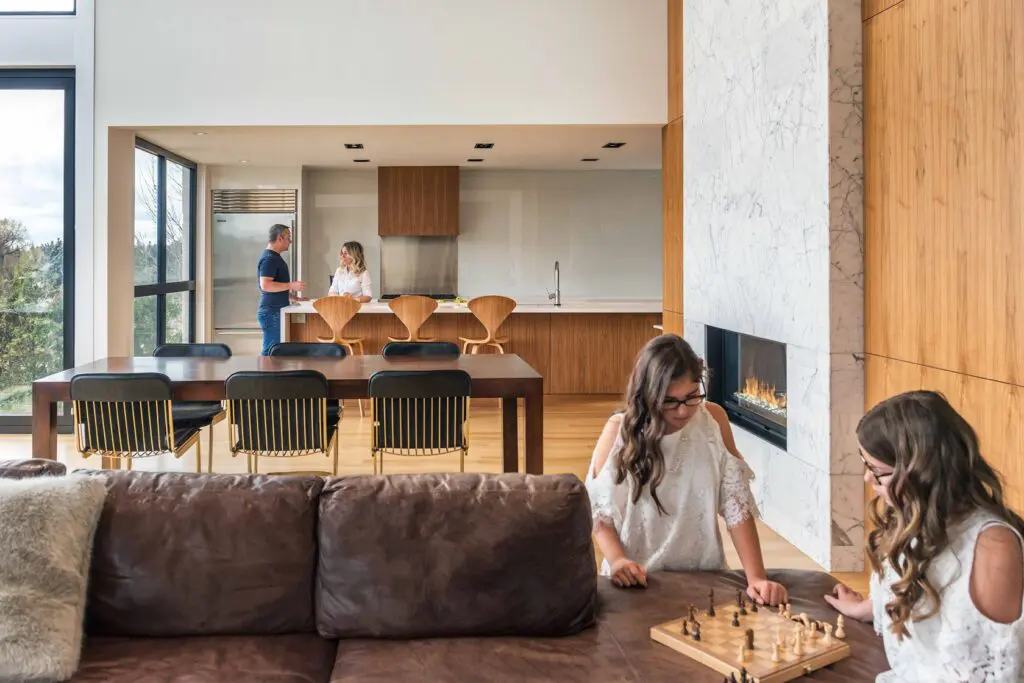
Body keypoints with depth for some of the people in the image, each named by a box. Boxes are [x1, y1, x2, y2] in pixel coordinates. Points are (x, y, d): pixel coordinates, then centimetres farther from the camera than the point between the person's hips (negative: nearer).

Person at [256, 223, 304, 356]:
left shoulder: (275, 257, 16)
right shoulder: (269, 259, -15)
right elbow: (265, 285, -25)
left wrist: (292, 297, 20)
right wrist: (291, 285, -23)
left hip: (277, 311, 10)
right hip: (272, 312, -10)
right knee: (271, 351, -7)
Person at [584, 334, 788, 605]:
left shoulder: (713, 420, -5)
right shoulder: (619, 430, -8)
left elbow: (737, 504, -6)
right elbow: (598, 507, -2)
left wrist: (756, 577, -15)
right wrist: (616, 560, -19)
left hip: (703, 576, 2)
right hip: (636, 581, -1)